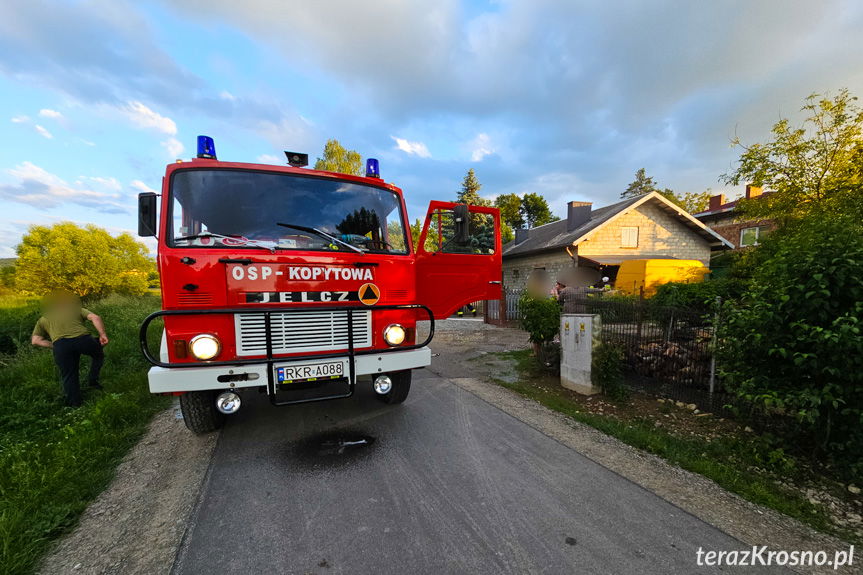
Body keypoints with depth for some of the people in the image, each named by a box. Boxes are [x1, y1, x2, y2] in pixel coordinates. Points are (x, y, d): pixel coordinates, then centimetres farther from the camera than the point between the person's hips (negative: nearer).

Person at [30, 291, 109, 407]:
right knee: (98, 353, 31)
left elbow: (35, 341, 17)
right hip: (83, 339, -1)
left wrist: (54, 346, 18)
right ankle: (93, 381, 23)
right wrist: (102, 335, 2)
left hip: (60, 344, 1)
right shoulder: (78, 309, 27)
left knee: (69, 376, 15)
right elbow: (95, 318, 5)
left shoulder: (43, 319, 32)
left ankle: (74, 404, 21)